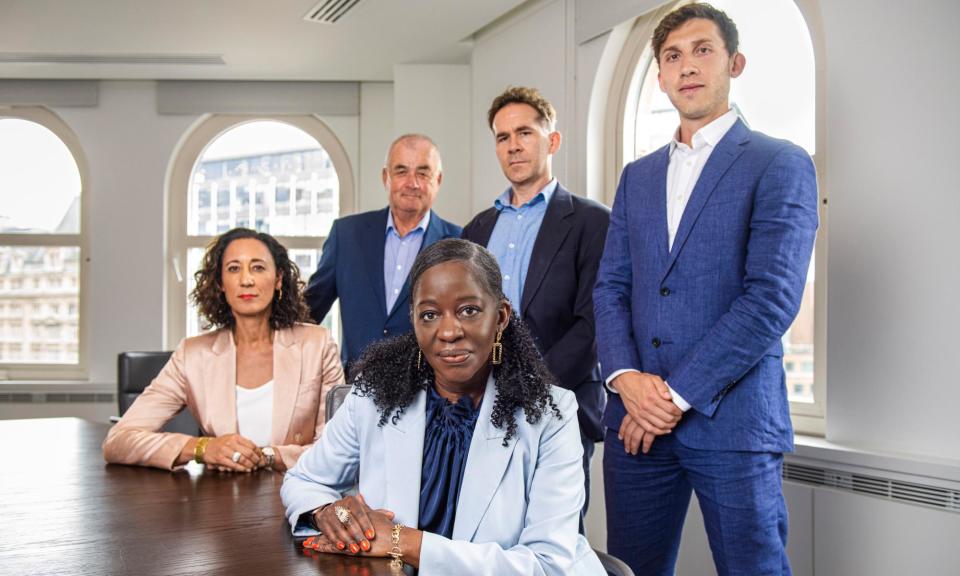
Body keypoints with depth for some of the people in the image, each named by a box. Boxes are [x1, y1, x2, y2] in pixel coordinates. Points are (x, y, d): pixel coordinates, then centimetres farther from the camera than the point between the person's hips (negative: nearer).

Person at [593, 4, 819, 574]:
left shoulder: (780, 164, -2)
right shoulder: (637, 175, 16)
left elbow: (773, 297, -12)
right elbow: (611, 286, 11)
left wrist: (678, 394, -14)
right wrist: (626, 376, -8)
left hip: (732, 420, -5)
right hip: (637, 420, 5)